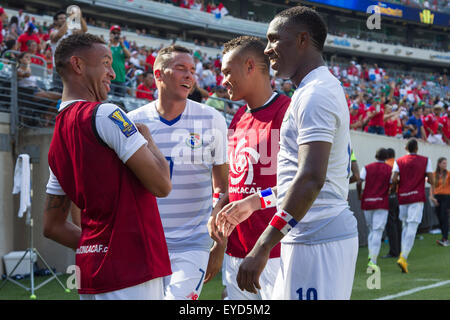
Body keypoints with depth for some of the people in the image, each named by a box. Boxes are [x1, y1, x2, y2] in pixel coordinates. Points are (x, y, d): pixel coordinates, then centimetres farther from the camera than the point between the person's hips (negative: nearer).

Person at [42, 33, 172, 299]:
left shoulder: (57, 140, 14)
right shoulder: (105, 115, -12)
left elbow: (53, 226, 19)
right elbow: (161, 185, -13)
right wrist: (146, 137, 3)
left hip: (91, 268, 9)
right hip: (129, 273, -9)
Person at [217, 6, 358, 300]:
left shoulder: (315, 95, -15)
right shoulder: (327, 88, 18)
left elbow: (311, 179, -25)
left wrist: (263, 248, -26)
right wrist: (254, 202, 26)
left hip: (317, 241, -10)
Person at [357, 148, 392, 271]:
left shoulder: (367, 168, 4)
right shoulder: (389, 169, 2)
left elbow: (359, 183, -6)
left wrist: (359, 195, 10)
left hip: (367, 202, 2)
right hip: (382, 203, -2)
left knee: (371, 230, 18)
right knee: (377, 232, -5)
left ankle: (370, 255, 11)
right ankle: (373, 260, -14)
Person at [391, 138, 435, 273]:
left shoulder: (399, 162, 5)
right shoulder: (425, 161, 4)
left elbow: (394, 179, -7)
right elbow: (431, 181, -2)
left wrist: (393, 189, 11)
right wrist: (430, 183, 21)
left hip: (402, 197, 3)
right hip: (417, 198, -2)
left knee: (405, 226, 18)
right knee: (412, 228, -8)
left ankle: (403, 255, 13)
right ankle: (403, 257, -22)